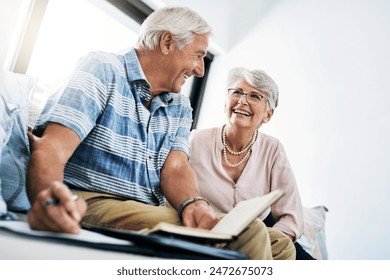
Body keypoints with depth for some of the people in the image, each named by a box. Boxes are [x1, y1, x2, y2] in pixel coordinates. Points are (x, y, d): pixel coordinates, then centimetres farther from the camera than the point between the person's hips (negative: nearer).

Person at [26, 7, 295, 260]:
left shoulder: (180, 108, 16)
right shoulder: (104, 70, -4)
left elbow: (175, 168, 1)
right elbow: (52, 148, -17)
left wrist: (194, 203, -24)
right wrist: (46, 198, -40)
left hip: (152, 212, 7)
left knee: (280, 243, -11)